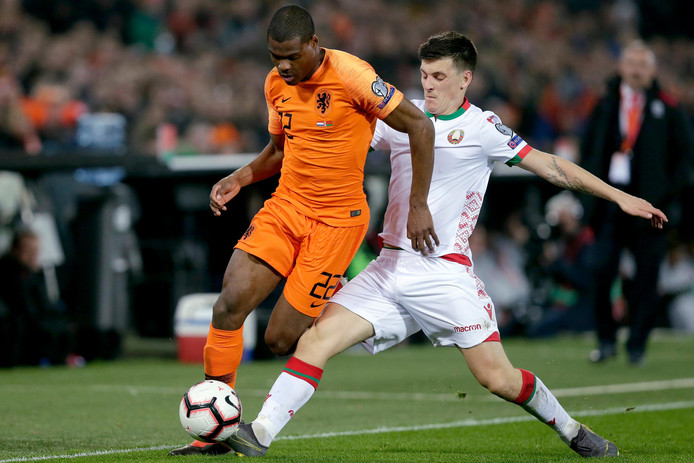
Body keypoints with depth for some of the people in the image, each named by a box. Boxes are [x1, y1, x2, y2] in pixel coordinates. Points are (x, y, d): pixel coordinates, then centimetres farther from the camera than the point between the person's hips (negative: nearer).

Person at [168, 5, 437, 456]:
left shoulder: (350, 76, -17)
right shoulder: (277, 84, 5)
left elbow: (420, 126, -14)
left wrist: (418, 206, -14)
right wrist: (240, 178, 3)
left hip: (337, 218, -6)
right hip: (286, 205, 6)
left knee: (282, 339, -9)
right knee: (229, 305, -13)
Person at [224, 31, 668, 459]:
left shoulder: (482, 128, 0)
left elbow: (550, 166, 2)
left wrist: (619, 196, 0)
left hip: (446, 272, -4)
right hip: (390, 265, 4)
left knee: (498, 378, -7)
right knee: (319, 336, -14)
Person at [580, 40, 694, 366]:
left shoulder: (666, 109, 5)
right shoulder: (605, 106, 11)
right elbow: (588, 148, 18)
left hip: (649, 203, -1)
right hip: (609, 200, 2)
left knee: (646, 275, -2)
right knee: (603, 269, -5)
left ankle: (637, 345, 8)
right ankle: (606, 339, 9)